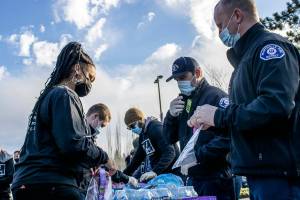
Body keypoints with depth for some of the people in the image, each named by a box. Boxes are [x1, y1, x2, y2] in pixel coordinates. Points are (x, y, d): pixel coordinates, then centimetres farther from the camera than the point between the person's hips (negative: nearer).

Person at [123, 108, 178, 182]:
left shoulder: (156, 128, -12)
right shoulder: (142, 135, 15)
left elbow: (170, 152, -23)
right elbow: (138, 157, 24)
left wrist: (155, 171, -31)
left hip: (168, 174, -8)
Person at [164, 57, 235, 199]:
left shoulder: (215, 96, -11)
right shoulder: (183, 102, 14)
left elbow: (227, 137, -24)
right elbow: (170, 139, 16)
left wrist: (198, 156, -23)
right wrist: (171, 115, -1)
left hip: (216, 180, -7)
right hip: (192, 179, 8)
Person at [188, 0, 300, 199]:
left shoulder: (270, 46, -10)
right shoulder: (246, 56, 19)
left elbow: (275, 106, -25)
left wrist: (219, 116, -16)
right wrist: (210, 120, 10)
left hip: (279, 171, -9)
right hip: (260, 171, 9)